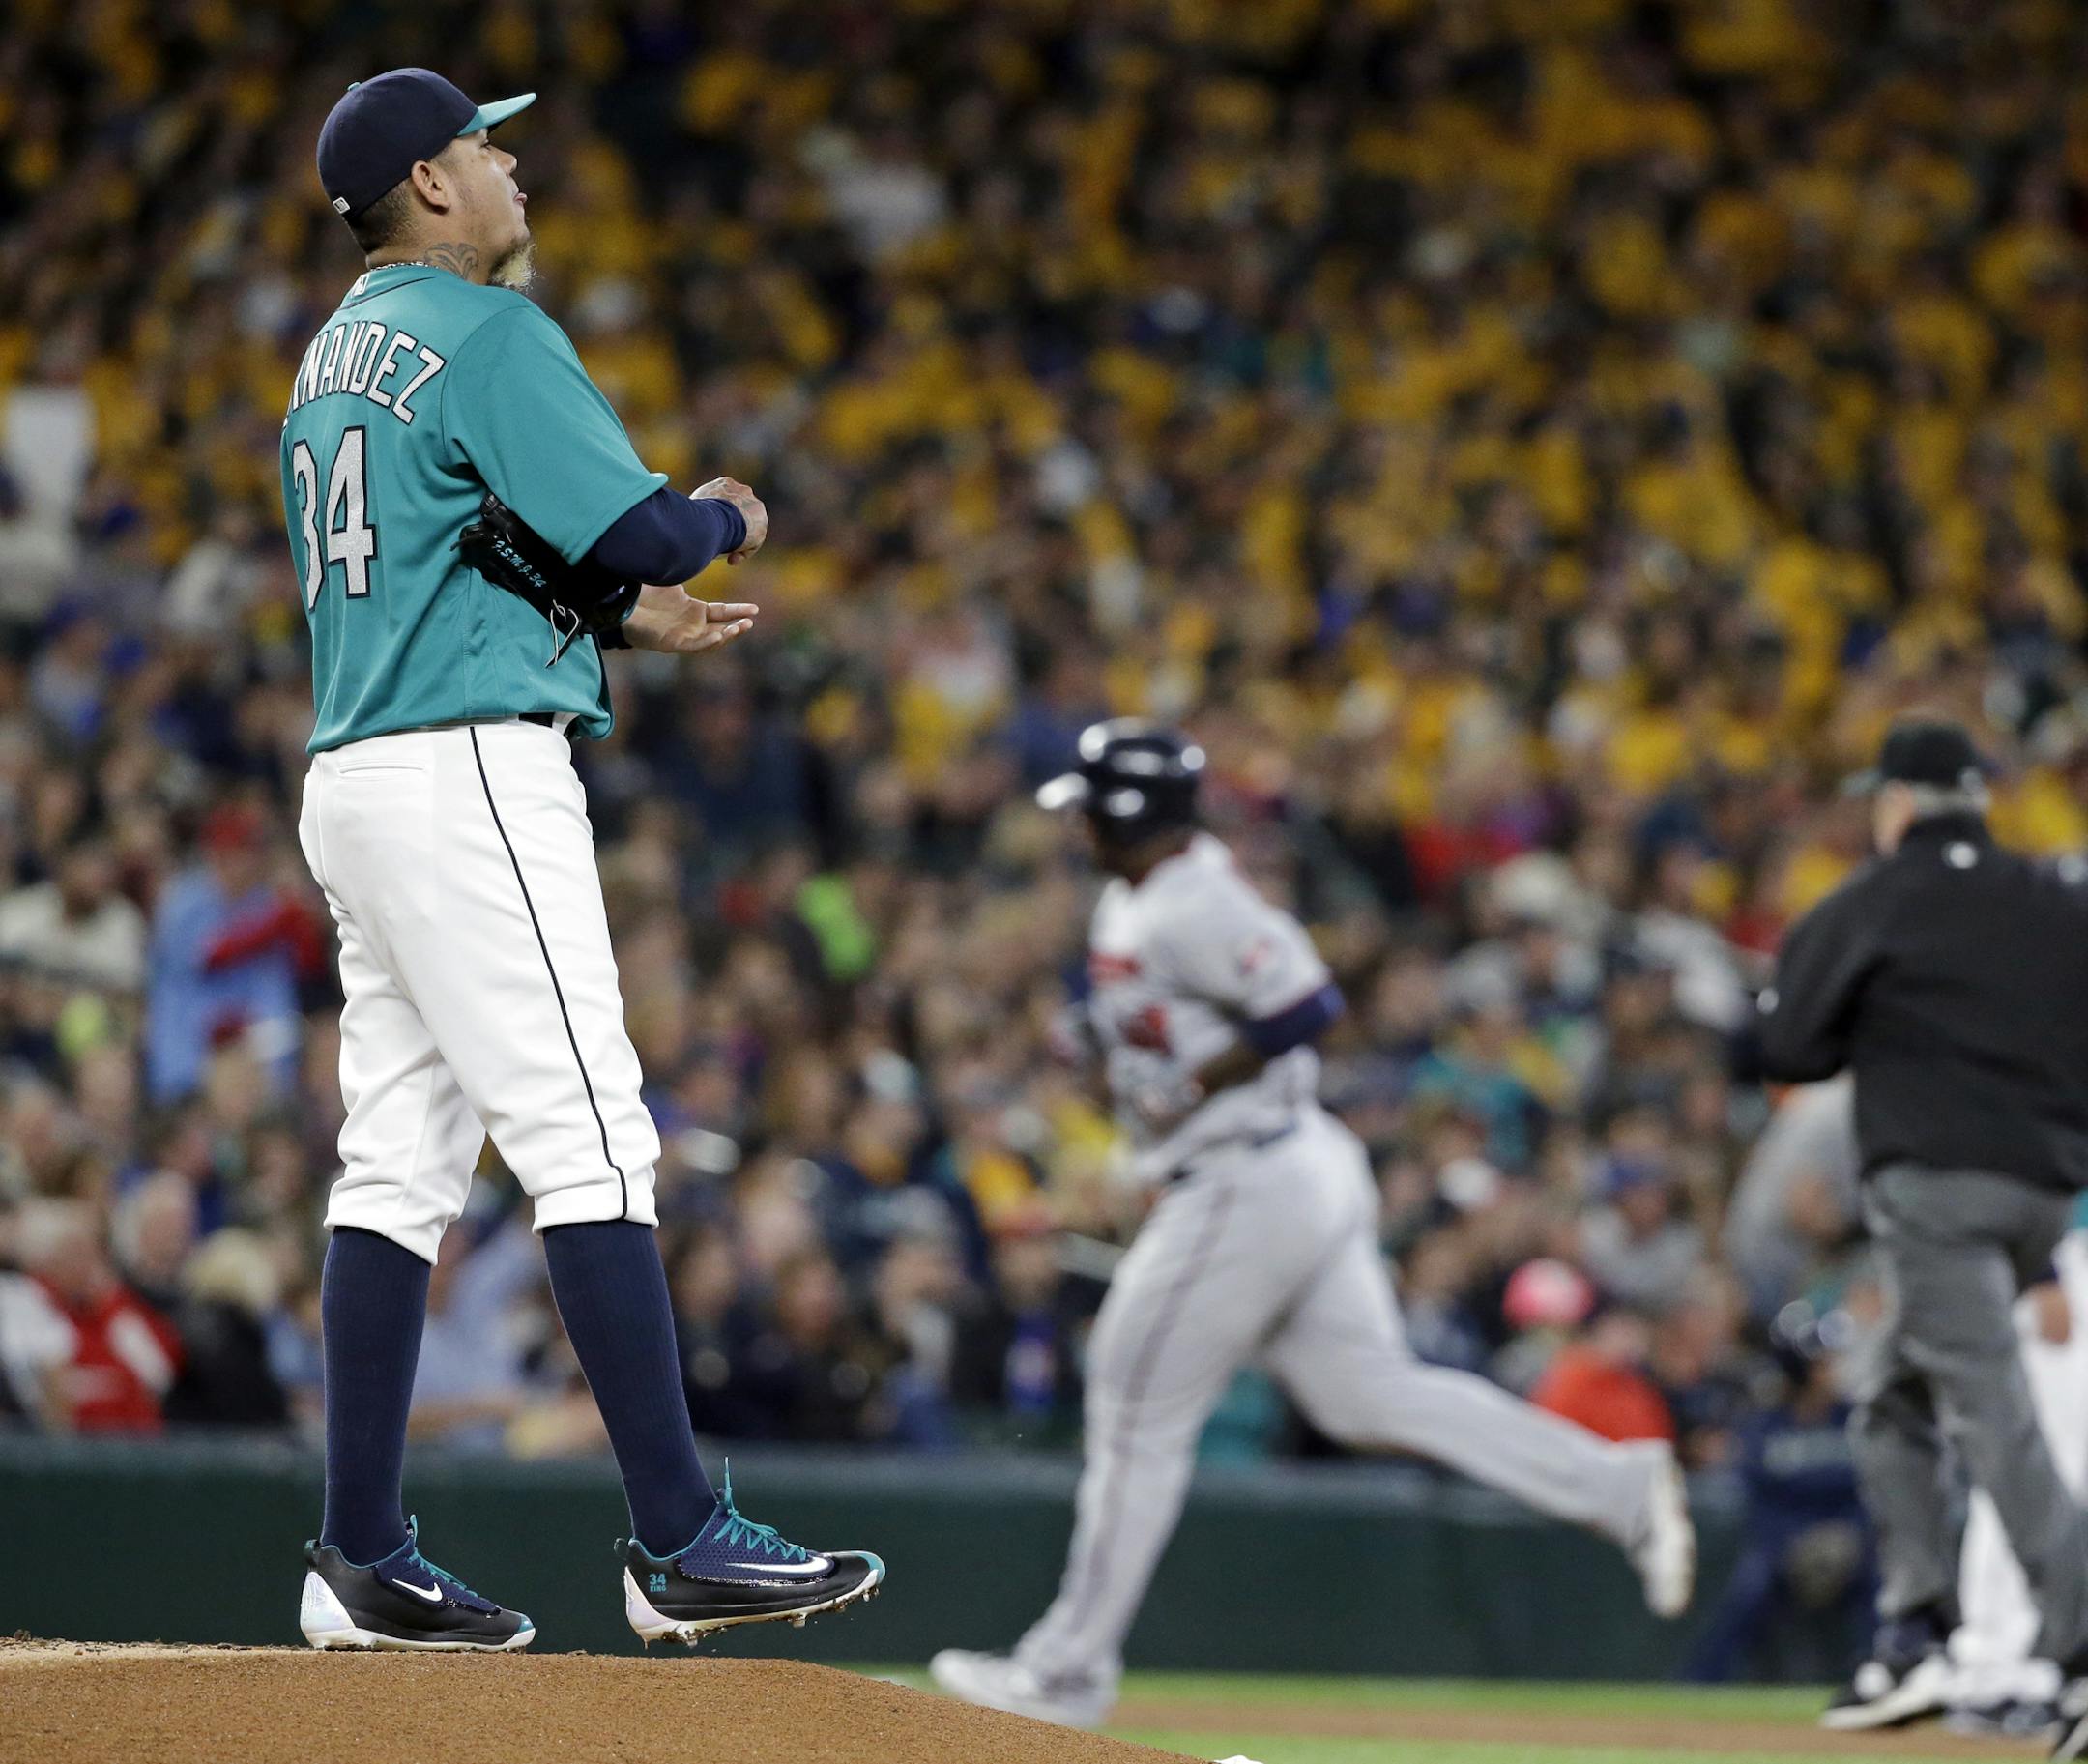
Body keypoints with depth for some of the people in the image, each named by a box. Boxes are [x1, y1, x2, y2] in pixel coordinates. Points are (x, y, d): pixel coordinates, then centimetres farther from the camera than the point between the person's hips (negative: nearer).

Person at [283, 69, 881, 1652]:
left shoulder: (335, 360, 20)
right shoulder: (486, 334, -9)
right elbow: (631, 528, -15)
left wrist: (622, 613, 21)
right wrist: (725, 522, 6)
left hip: (356, 780, 10)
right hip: (472, 771, -10)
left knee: (399, 1163, 8)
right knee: (592, 1147, -11)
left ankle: (365, 1564, 7)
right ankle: (682, 1543, -14)